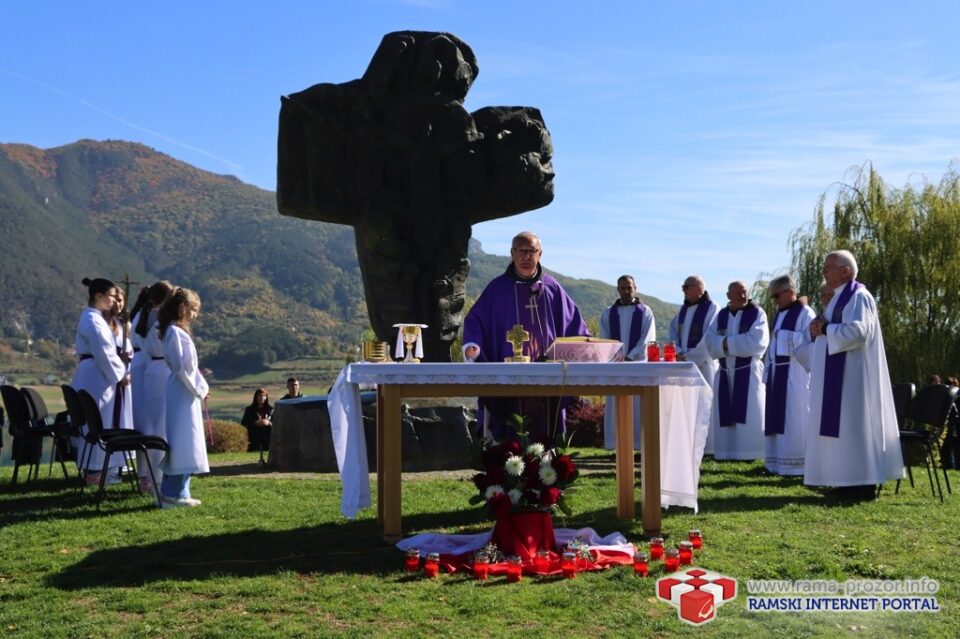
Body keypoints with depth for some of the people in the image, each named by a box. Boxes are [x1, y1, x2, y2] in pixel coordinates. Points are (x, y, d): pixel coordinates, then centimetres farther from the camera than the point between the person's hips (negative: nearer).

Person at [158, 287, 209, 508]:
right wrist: (199, 388, -10)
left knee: (180, 443, 13)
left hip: (185, 392, 10)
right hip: (183, 393, -10)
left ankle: (171, 491, 18)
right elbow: (183, 367, -19)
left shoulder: (176, 331, 15)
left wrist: (200, 386, 12)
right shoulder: (176, 332, -16)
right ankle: (175, 493, -1)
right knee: (183, 442, -6)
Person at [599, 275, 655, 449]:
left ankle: (641, 445, -3)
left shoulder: (645, 312, 6)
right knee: (614, 406, -2)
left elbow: (648, 340, -3)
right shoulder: (608, 314, 13)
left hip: (639, 364, -2)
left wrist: (629, 357, -14)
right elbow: (604, 341, 7)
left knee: (639, 406, -4)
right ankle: (617, 446, 0)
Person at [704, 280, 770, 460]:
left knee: (748, 414, -5)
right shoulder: (721, 315, 10)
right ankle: (726, 451, 13)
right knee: (724, 414, 6)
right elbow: (710, 340, -1)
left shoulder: (757, 313, -3)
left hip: (749, 372, -4)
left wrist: (727, 342, -13)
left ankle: (749, 452, -1)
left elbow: (757, 341, -16)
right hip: (725, 372, 5)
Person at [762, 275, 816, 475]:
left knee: (794, 417, -7)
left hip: (795, 374, -8)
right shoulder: (779, 314, 18)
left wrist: (787, 336, -19)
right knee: (776, 417, 8)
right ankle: (777, 461, 13)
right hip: (777, 372, 8)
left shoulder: (805, 313, -7)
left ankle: (796, 463, -3)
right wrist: (769, 370, 13)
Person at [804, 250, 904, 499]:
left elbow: (857, 331, -26)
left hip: (852, 376, -10)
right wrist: (820, 328, 4)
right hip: (838, 377, 10)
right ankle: (851, 482, 13)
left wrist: (824, 329, -15)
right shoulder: (840, 298, 18)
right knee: (844, 427, 9)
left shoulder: (858, 296, -12)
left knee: (854, 426, -9)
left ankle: (864, 485, -6)